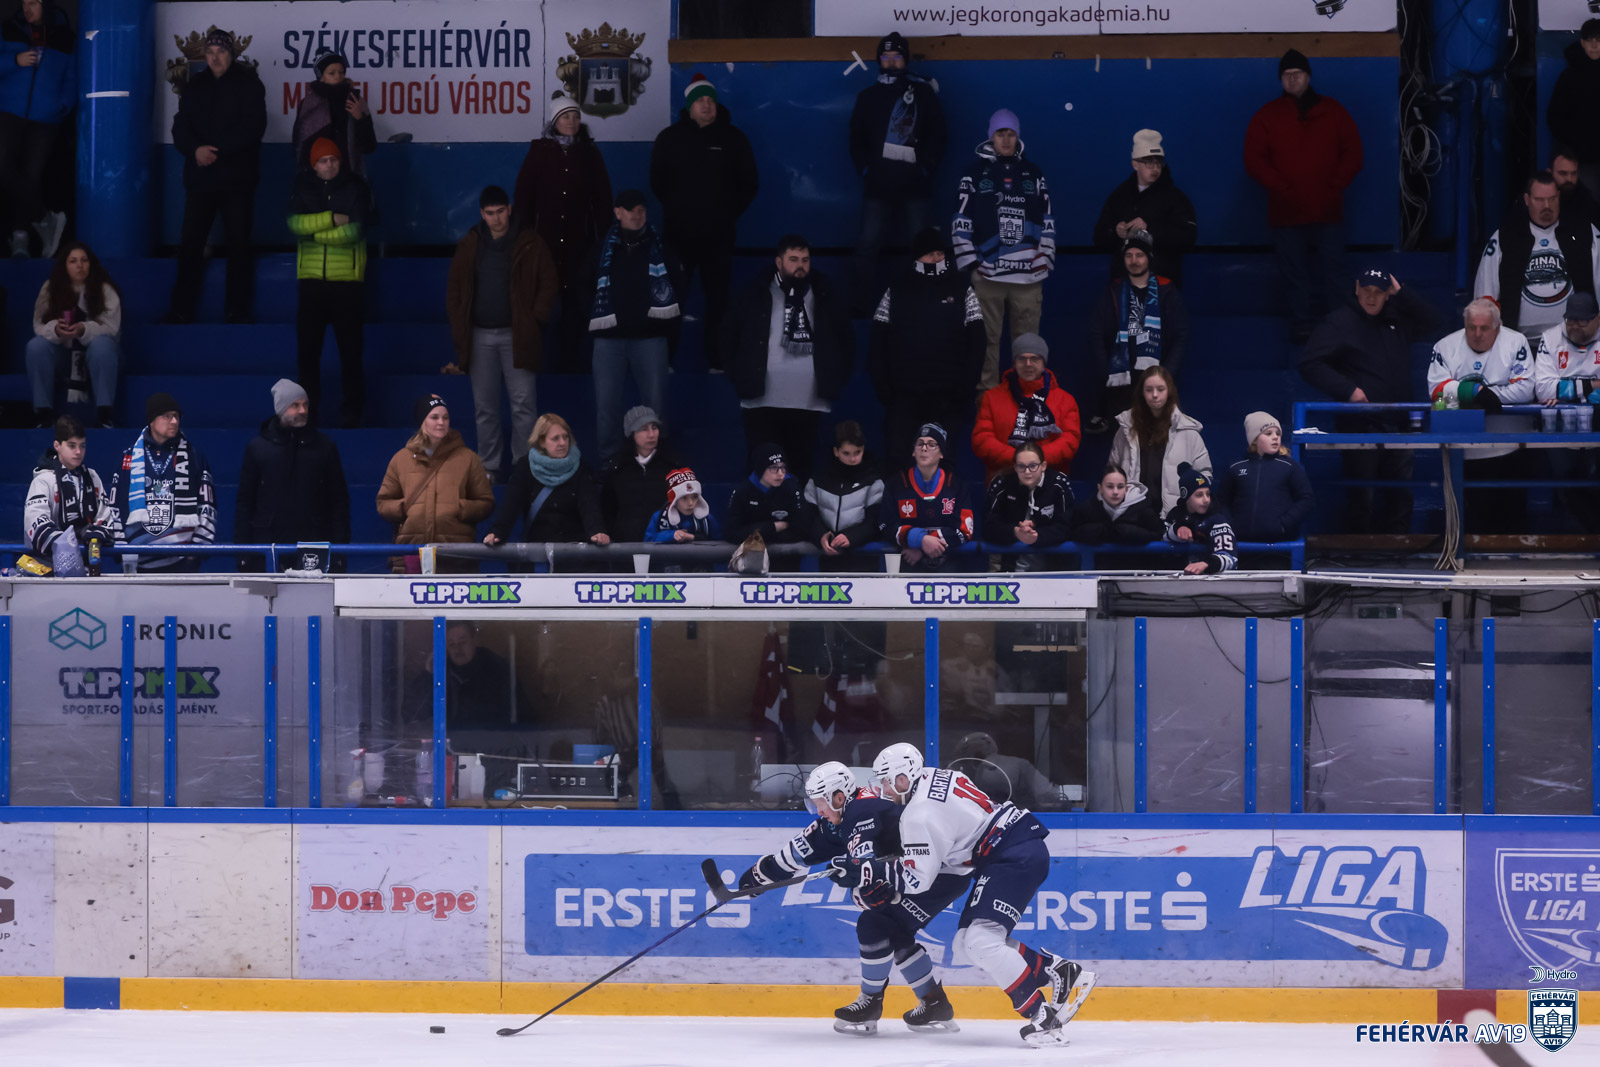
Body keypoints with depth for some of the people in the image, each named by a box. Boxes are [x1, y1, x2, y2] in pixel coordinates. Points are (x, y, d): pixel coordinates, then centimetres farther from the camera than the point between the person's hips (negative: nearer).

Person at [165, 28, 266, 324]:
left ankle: (237, 311, 4)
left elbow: (253, 127, -9)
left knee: (238, 244, -1)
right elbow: (181, 128, 6)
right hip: (200, 178, 3)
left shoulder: (248, 84, 2)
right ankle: (181, 310, 5)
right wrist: (196, 149, -15)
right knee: (189, 244, 0)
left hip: (237, 179, -3)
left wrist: (217, 150, -16)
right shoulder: (195, 86, 12)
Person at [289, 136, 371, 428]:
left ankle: (350, 415, 4)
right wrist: (331, 219, -14)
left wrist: (315, 233, -9)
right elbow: (294, 222, -7)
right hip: (312, 280, 2)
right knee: (307, 349, 3)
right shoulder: (303, 188, 8)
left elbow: (355, 229, -11)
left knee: (350, 350, -1)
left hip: (347, 280, -2)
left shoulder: (355, 188, 1)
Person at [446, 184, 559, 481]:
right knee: (485, 407, 6)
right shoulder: (470, 246, 6)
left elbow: (549, 283, 1)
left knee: (523, 404, -6)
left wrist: (535, 319, -6)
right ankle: (490, 466, 12)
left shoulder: (529, 243, -1)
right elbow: (455, 289, 12)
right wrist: (459, 327, 3)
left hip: (516, 334, -3)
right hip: (480, 336, 3)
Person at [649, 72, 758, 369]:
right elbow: (657, 182, 10)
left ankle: (716, 361, 7)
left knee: (718, 298, 3)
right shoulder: (670, 138, 4)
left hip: (718, 233, 1)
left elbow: (749, 184, 10)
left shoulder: (733, 138, 5)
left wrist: (731, 210, 5)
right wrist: (675, 207, 6)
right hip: (678, 232, -1)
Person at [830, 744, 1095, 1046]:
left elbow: (917, 878, -16)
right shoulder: (932, 778, 12)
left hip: (1017, 858, -11)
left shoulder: (920, 814, -17)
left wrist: (863, 872, -15)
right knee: (972, 941, 10)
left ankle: (1043, 1017, -20)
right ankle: (1061, 972, 12)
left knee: (980, 940, -19)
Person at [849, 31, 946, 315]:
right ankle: (865, 305, 2)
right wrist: (864, 168, 1)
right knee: (867, 246, -4)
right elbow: (856, 138, 15)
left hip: (915, 186, -2)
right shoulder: (868, 97, 12)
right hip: (878, 187, 2)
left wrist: (927, 167, -6)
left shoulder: (923, 93, 4)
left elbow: (937, 134, 2)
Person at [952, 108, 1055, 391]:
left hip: (1028, 273, 1)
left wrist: (1046, 262, 7)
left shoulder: (1033, 174, 13)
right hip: (987, 272, -1)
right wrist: (968, 262, -2)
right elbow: (961, 222, 5)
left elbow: (1047, 221, 14)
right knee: (987, 339, 0)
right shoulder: (976, 173, 7)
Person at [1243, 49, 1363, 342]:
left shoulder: (1332, 112, 10)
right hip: (1287, 215, -1)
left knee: (1328, 274, 2)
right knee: (1296, 275, -2)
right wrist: (1281, 187, -9)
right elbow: (1253, 160, 1)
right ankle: (1301, 327, 2)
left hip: (1328, 213, 1)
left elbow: (1353, 152, 9)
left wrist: (1337, 185, -4)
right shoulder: (1267, 116, 6)